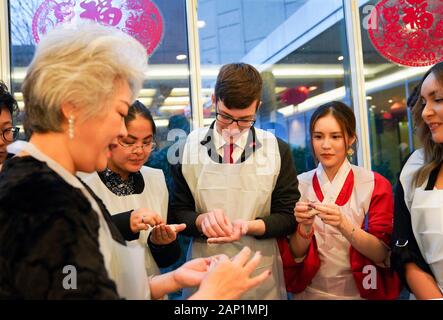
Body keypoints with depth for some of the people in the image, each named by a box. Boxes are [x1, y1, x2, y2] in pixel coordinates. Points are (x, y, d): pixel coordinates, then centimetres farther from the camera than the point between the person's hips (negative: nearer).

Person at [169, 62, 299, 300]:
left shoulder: (277, 151, -3)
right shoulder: (189, 148, -3)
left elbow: (289, 216, -1)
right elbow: (177, 213, 0)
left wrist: (249, 226, -21)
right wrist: (202, 220, -22)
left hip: (261, 278, 0)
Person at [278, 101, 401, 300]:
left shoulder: (375, 185, -11)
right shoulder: (299, 185, -6)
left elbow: (382, 253, -15)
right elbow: (295, 254, -7)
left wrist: (344, 225, -30)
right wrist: (305, 227, -26)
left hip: (362, 292, -1)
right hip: (311, 292, 1)